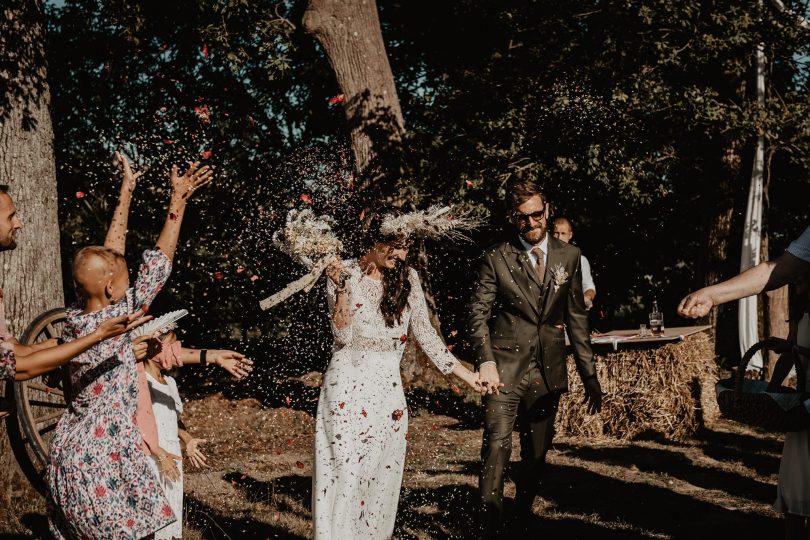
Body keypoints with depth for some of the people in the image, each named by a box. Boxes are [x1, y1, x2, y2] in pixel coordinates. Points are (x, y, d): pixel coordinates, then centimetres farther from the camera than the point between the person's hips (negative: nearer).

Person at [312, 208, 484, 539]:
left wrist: (464, 373, 5)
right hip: (348, 385, -4)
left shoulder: (408, 278, 4)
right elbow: (342, 335, -12)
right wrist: (341, 289, -24)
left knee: (382, 475, 7)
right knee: (344, 471, -6)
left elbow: (424, 331, 7)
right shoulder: (344, 274, -7)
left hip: (388, 388, 4)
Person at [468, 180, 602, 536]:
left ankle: (522, 519, 26)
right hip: (506, 368, -3)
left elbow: (576, 317, 11)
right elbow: (478, 313, 0)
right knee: (497, 444, -13)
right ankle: (490, 526, -8)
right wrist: (486, 361, -14)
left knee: (537, 454, 10)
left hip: (548, 371, 3)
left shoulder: (569, 256, 9)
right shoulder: (496, 258, 0)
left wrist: (589, 375, 9)